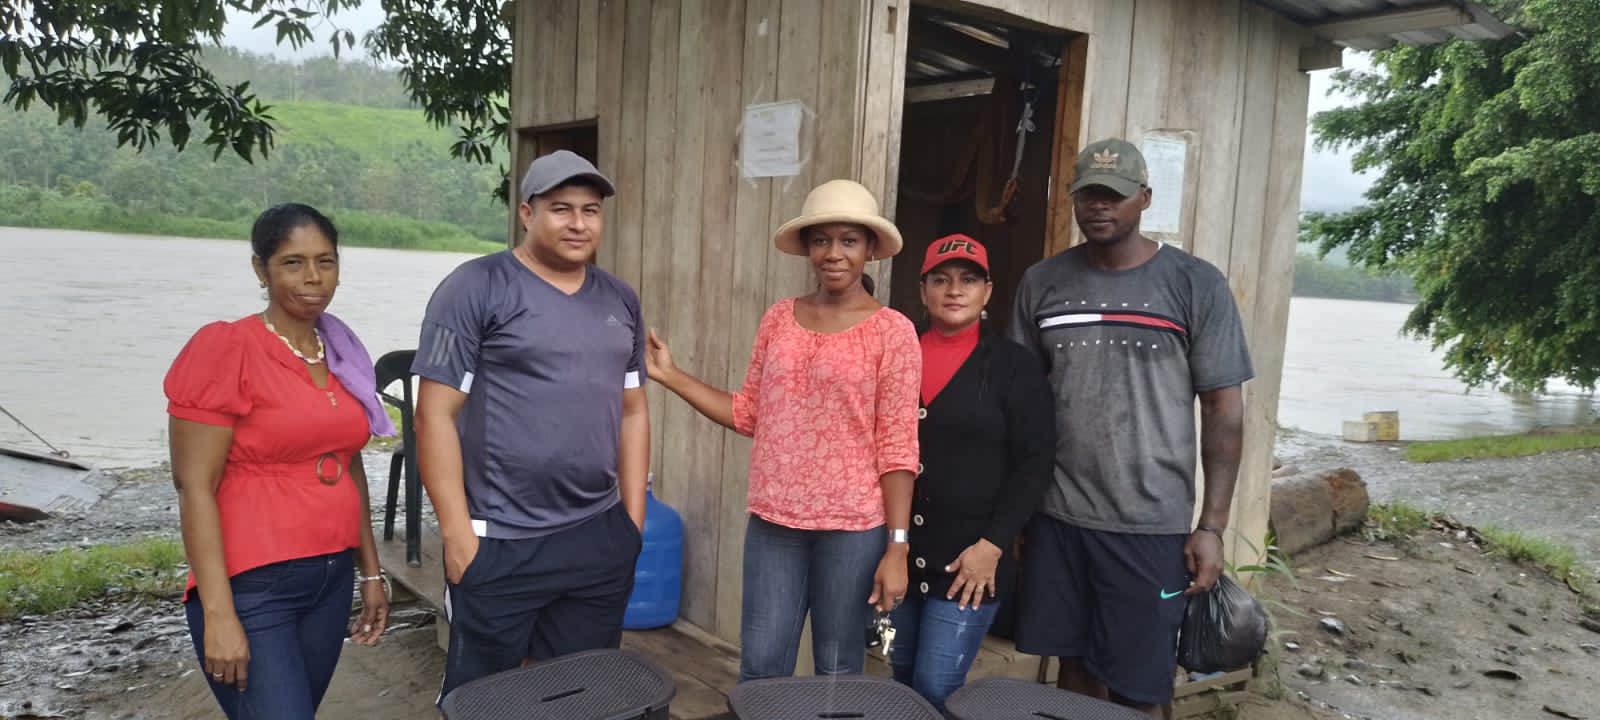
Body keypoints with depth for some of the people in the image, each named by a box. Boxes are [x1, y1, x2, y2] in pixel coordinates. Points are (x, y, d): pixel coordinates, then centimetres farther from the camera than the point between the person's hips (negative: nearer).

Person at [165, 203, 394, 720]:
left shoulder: (341, 354, 7)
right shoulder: (224, 348, -11)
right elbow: (194, 487, -13)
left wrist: (370, 572, 16)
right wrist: (218, 614, -17)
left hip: (331, 579, 6)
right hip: (252, 586, -6)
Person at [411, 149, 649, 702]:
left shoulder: (620, 301, 10)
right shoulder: (474, 289, -7)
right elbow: (436, 414, -10)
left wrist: (634, 518, 11)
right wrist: (458, 532, -13)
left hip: (600, 537, 5)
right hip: (502, 542, -5)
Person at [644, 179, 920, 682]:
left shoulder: (892, 331, -7)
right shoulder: (779, 319, 5)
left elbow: (898, 447, -8)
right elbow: (748, 414, 10)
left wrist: (897, 547, -11)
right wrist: (668, 374, 5)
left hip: (852, 526, -3)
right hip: (772, 520, 3)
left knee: (838, 673, 11)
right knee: (761, 667, 10)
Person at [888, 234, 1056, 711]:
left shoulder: (1012, 365, -3)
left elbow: (1034, 463, -6)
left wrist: (993, 545, -13)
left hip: (970, 557, -4)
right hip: (898, 552, 4)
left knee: (936, 690, -3)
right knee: (903, 683, 14)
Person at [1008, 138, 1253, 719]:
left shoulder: (1195, 284, -3)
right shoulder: (1042, 282, 5)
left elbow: (1224, 408, -2)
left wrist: (1211, 525, -6)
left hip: (1150, 524, -2)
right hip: (1055, 516, 3)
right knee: (1075, 667, 15)